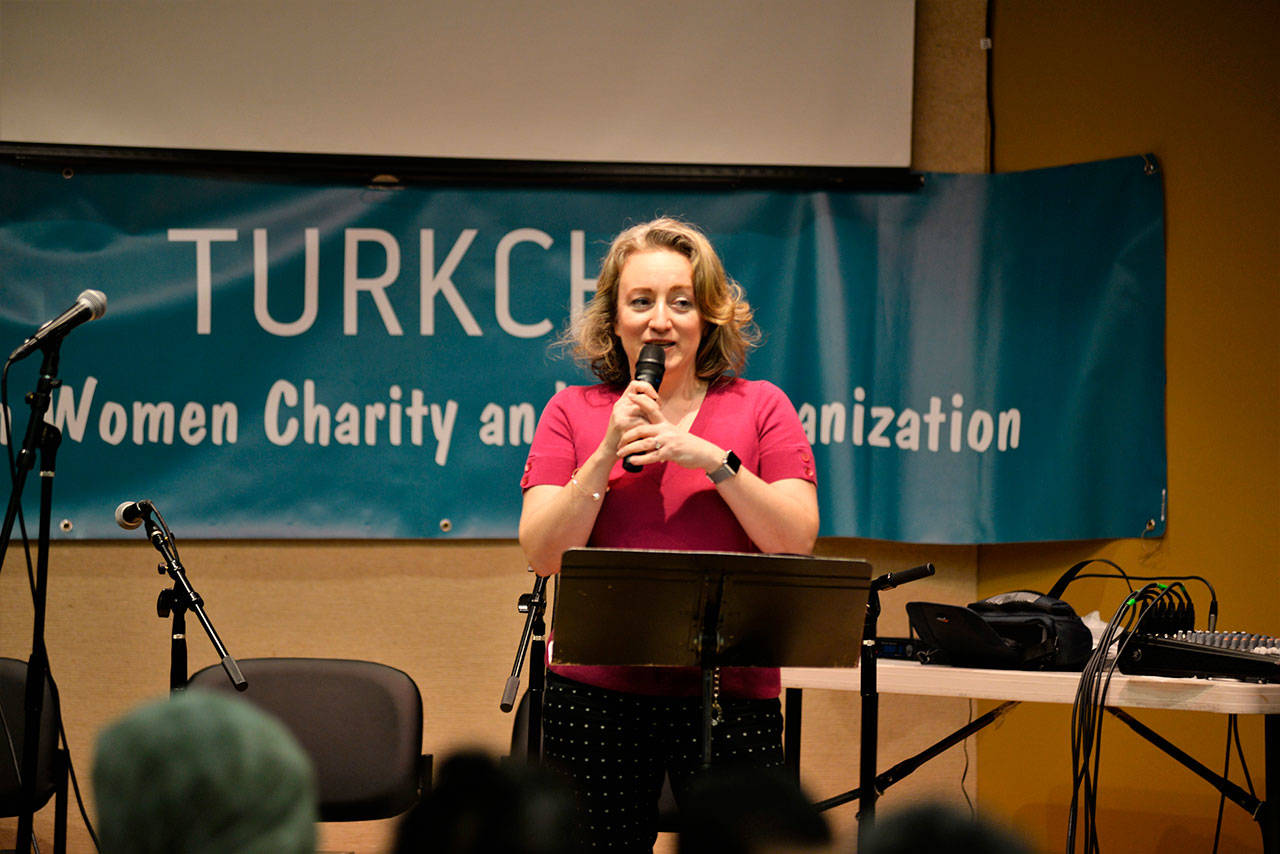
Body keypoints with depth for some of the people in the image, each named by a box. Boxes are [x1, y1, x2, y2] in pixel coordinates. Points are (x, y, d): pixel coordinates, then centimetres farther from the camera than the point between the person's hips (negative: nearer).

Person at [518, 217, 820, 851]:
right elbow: (543, 555, -1)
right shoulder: (572, 413, 8)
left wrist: (712, 459, -12)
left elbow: (797, 542, -3)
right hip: (595, 692, 1)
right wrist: (607, 452, -9)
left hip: (729, 687, 0)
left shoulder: (760, 407, 7)